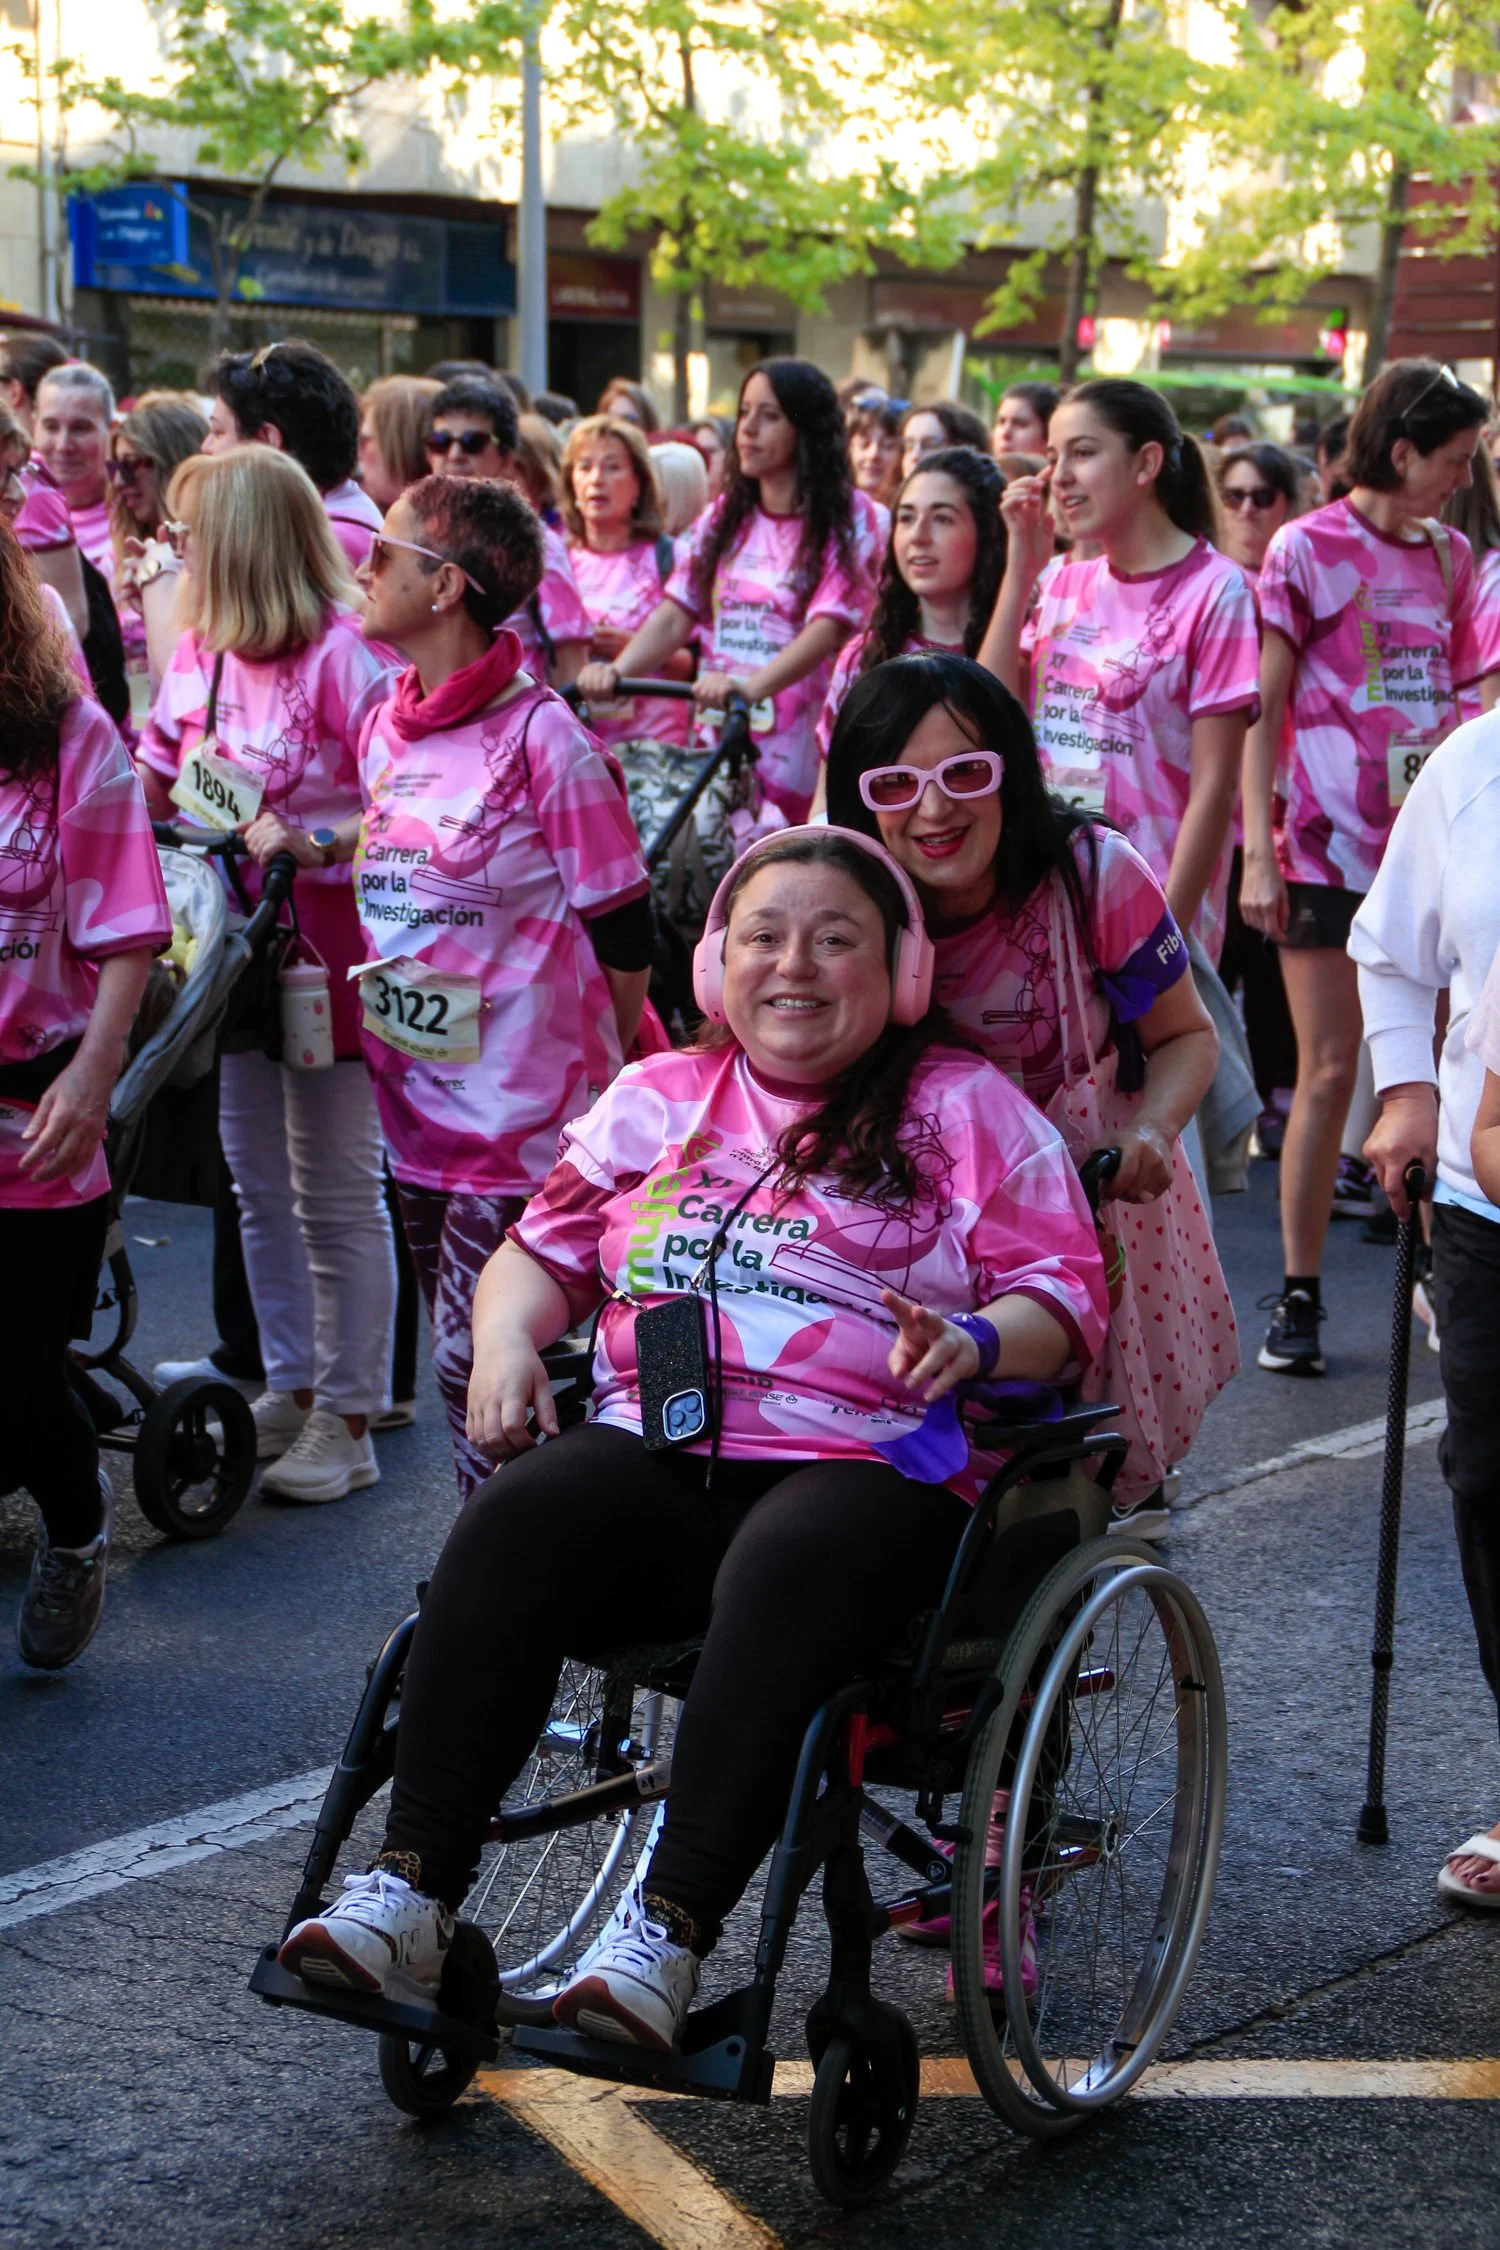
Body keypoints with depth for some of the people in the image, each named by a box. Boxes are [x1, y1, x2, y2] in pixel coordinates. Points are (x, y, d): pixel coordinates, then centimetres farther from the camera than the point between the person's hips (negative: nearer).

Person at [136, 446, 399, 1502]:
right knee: (258, 1185, 17)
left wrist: (310, 844, -30)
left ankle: (348, 1423, 11)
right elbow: (153, 782, 12)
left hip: (323, 950, -8)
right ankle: (291, 1386, 31)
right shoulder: (199, 651, 7)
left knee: (336, 1194, 2)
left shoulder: (345, 653, -17)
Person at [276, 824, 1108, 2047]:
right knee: (512, 1530, -29)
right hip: (655, 1451, 3)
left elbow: (1065, 1297, 5)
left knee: (782, 1581, -38)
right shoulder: (657, 1099, 23)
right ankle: (410, 1894, -30)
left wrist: (975, 1341, -17)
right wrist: (507, 1340, 2)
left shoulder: (969, 1110, 12)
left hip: (870, 1465, -3)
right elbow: (548, 1248, 25)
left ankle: (667, 1941, -41)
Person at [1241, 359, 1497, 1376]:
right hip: (1330, 843, -4)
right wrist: (1258, 848, -10)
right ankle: (1299, 1297, 5)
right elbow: (1263, 707, -4)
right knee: (1331, 1068, -3)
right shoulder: (1308, 548, -3)